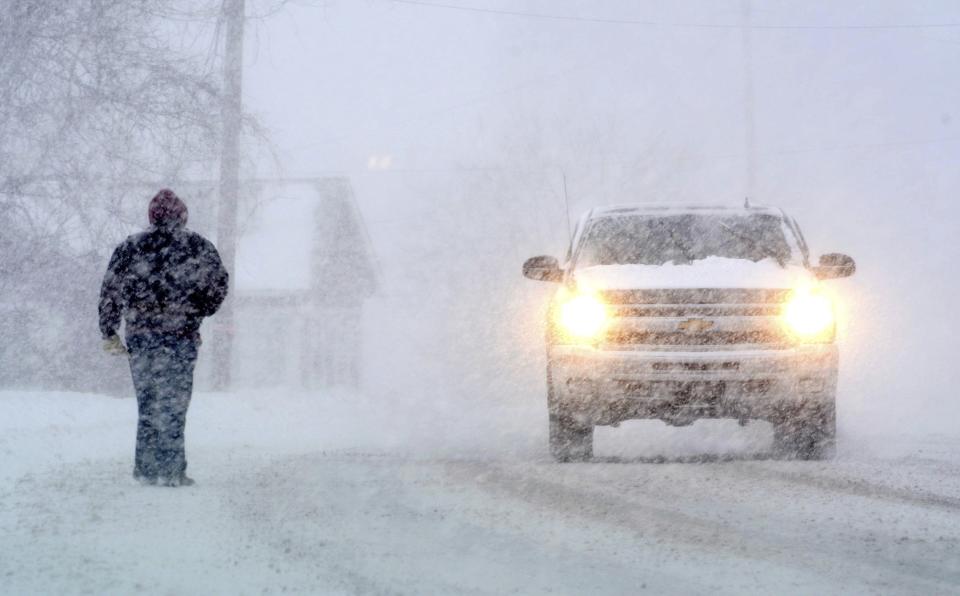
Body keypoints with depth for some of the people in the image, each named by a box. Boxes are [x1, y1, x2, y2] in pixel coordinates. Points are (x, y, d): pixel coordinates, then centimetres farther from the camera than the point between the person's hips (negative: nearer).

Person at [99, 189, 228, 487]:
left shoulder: (129, 247, 7)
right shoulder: (198, 245, 2)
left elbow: (109, 291, 6)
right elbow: (219, 283, 6)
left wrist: (109, 333, 12)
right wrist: (199, 312, 22)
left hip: (139, 336, 2)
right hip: (181, 336, -2)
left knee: (147, 402, 12)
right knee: (173, 403, 1)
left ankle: (146, 468, 11)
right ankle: (171, 470, -3)